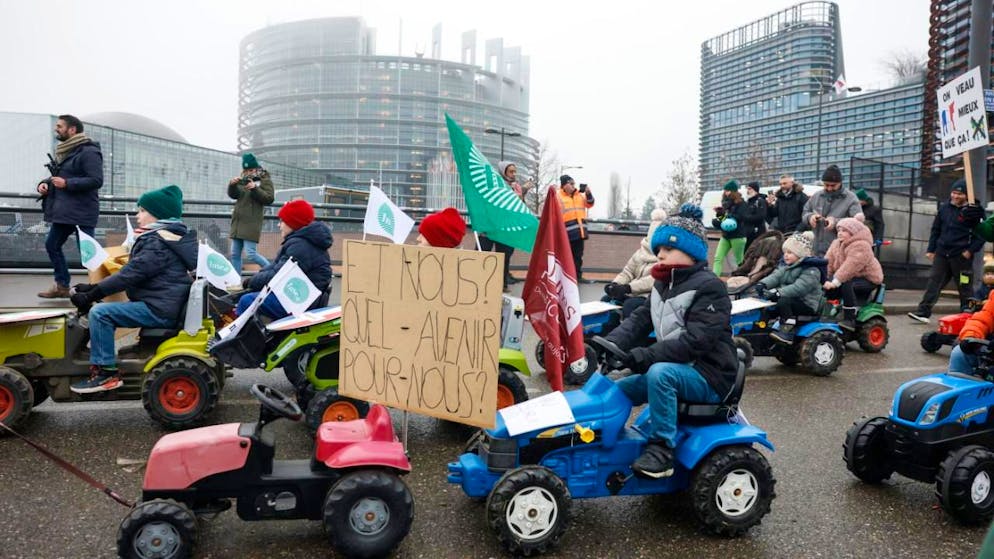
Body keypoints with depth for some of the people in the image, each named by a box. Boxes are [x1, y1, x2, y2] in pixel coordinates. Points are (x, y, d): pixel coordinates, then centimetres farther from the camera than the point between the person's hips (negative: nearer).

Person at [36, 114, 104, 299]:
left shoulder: (88, 152, -13)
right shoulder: (64, 151, 17)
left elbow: (97, 180, -21)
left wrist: (66, 183, -22)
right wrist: (44, 183, 6)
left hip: (82, 212, -10)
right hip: (63, 211, 10)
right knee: (52, 245, 16)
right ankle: (62, 285, 26)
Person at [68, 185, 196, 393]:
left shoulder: (158, 242, -14)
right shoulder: (160, 238, 18)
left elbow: (130, 274, -20)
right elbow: (132, 271, 18)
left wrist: (92, 295, -14)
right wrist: (94, 289, 11)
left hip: (160, 310, -11)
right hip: (162, 304, 11)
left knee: (99, 312, -16)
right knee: (107, 308, 22)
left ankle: (106, 373, -11)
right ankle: (102, 357, 25)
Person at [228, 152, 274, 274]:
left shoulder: (265, 180, 1)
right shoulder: (242, 180, 16)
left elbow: (269, 199, -10)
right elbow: (232, 195, 6)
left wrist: (255, 188, -21)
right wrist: (232, 185, -14)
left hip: (252, 223, -6)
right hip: (238, 222, 6)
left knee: (251, 253, -14)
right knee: (235, 254, 7)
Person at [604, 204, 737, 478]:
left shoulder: (709, 287, -14)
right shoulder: (662, 286, 13)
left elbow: (697, 339, -26)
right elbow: (639, 321, 3)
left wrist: (649, 355, -34)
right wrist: (610, 344, -15)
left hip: (708, 378, -8)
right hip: (674, 370, 9)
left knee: (660, 373, -35)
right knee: (617, 391, 3)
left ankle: (661, 449, -26)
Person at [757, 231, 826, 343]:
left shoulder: (811, 270, -15)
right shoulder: (786, 266, 12)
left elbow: (798, 288, -30)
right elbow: (775, 276, -3)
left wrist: (778, 292, -39)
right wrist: (763, 284, -24)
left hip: (807, 304, -9)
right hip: (789, 298, 9)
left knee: (784, 301, -32)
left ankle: (787, 332, -32)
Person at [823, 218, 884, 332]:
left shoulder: (861, 246, -21)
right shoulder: (836, 244, 6)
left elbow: (849, 267, -33)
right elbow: (828, 262, -4)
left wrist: (835, 282, -41)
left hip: (867, 279, -8)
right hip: (848, 278, 8)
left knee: (846, 285, -35)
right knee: (826, 288, -14)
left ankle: (850, 320, -29)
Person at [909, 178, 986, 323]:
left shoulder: (974, 211, -5)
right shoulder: (944, 208, 9)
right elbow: (936, 229, 15)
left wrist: (970, 250, -12)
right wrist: (931, 249, 10)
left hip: (961, 256, -4)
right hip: (942, 253, 4)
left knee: (964, 286, 6)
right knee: (933, 282, -3)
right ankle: (923, 312, -6)